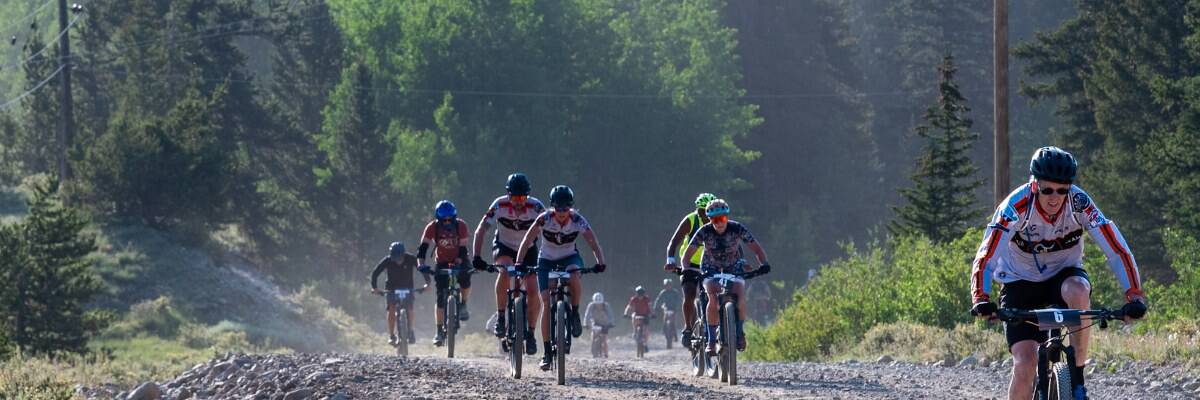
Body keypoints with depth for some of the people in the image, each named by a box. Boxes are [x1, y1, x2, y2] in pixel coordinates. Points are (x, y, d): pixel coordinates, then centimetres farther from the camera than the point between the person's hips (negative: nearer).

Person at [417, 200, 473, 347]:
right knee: (440, 297, -9)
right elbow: (423, 247, -29)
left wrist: (458, 263, -39)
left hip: (458, 260, 0)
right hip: (441, 262, 0)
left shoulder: (461, 226, -21)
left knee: (465, 280, -29)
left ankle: (463, 306, 1)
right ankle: (440, 332, -4)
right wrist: (421, 263, -45)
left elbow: (463, 248, -24)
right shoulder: (432, 227, -21)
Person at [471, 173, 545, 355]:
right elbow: (480, 231, -25)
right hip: (503, 247, -1)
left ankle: (530, 333, 6)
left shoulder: (535, 207, -25)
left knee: (532, 291, -13)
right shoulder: (500, 205, -25)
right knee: (505, 271, -34)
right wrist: (477, 257, -36)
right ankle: (500, 318, -21)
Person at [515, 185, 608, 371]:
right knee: (547, 304, -12)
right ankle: (547, 352, -5)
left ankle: (575, 314, -11)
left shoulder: (578, 221, -21)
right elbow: (526, 242, -23)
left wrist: (600, 263, -41)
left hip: (569, 257, 0)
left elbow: (594, 245, -23)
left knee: (574, 277, -37)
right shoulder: (544, 219, -22)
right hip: (547, 260, 0)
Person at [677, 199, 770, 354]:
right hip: (710, 270, 0)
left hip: (733, 269, 1)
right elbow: (688, 253, -20)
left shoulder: (737, 229, -20)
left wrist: (763, 264, -38)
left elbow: (757, 248, -18)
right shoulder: (705, 232, -20)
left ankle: (740, 333, 1)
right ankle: (711, 340, -21)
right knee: (713, 299, -29)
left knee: (739, 299, -25)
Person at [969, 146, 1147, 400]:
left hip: (1063, 275, 1)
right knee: (1025, 365, -18)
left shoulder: (1079, 203, -22)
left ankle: (1078, 378, -21)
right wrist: (981, 300, -48)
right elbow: (985, 257, -33)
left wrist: (1134, 295, -37)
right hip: (1020, 282, -1)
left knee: (1079, 291, -35)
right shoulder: (1017, 205, -26)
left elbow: (1116, 248, -24)